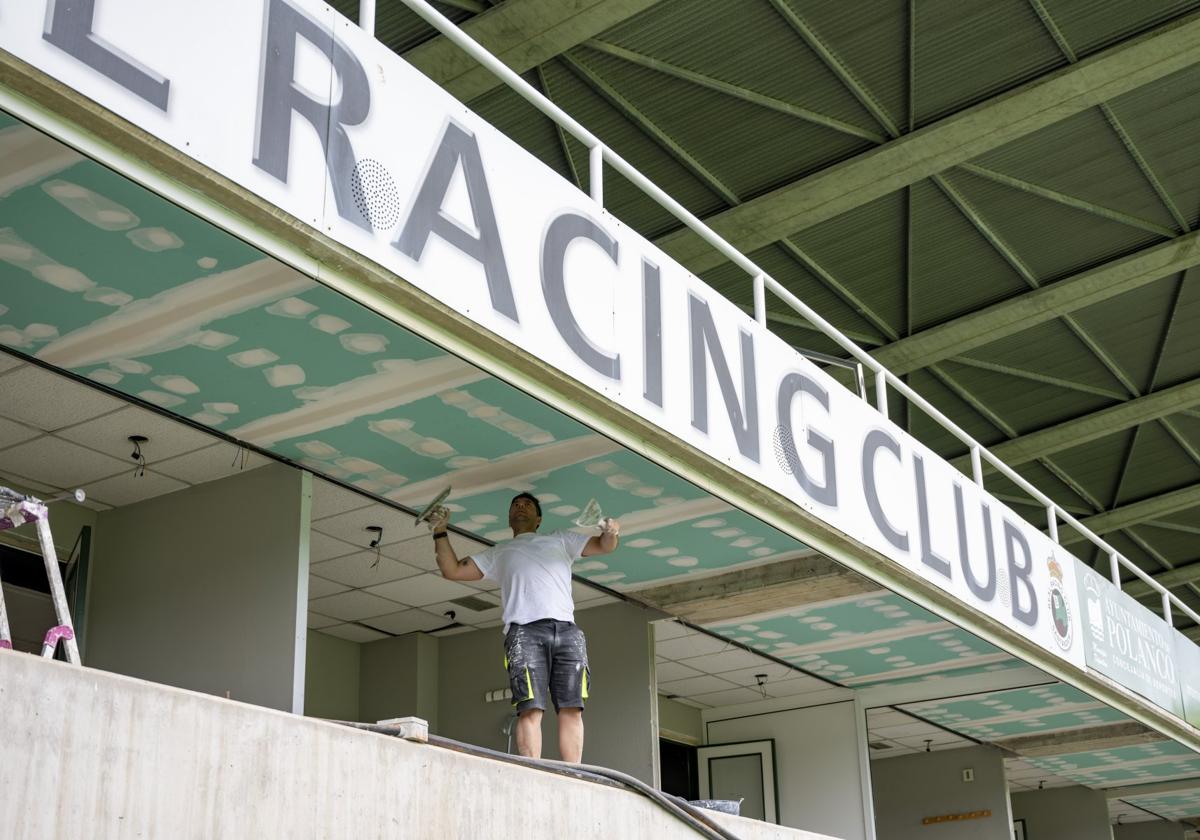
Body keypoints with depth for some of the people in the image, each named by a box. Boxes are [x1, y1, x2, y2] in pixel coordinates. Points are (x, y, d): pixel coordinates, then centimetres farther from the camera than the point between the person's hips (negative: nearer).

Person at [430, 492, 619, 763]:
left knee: (572, 709, -10)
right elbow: (453, 570, 26)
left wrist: (612, 531, -1)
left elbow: (603, 546, 21)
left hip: (566, 630, 1)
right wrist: (440, 531, 21)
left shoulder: (560, 540, 30)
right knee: (530, 709, -16)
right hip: (524, 631, -1)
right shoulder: (498, 552, 31)